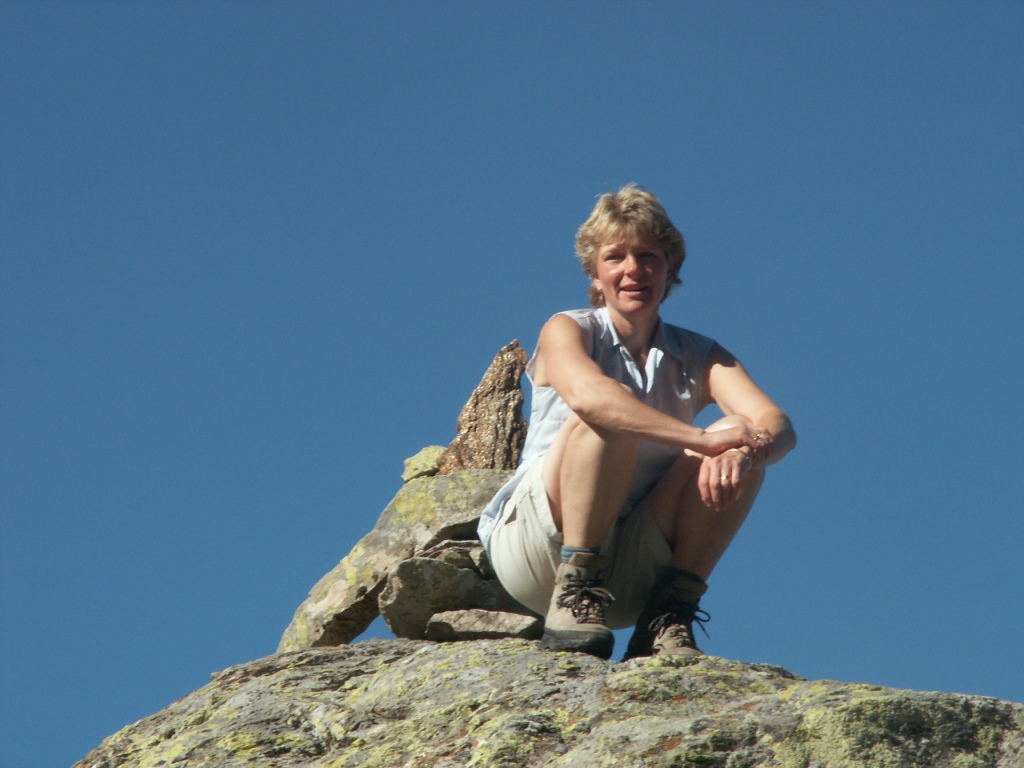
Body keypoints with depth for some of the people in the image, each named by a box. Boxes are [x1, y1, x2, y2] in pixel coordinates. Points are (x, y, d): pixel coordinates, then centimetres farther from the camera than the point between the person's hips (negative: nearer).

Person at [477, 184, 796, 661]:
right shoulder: (568, 331, -1)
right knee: (611, 416, -27)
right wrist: (702, 438, -35)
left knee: (746, 449, -15)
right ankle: (573, 596, -26)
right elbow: (587, 395, -27)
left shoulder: (698, 358, 9)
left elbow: (777, 424, -10)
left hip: (630, 576, 4)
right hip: (535, 545, -4)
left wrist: (742, 449, -34)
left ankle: (669, 616, -18)